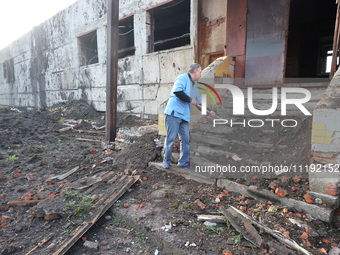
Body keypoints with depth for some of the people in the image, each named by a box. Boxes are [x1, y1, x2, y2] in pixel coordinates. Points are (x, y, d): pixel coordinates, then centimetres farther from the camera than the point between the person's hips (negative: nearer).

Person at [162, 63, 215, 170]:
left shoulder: (194, 87, 24)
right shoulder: (183, 78, -3)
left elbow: (199, 102, 34)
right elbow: (177, 91, -22)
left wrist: (209, 111, 32)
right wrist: (190, 100, -13)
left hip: (184, 116, 8)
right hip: (174, 113, -8)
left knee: (185, 139, 5)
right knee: (171, 138, -5)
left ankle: (183, 162, 15)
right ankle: (166, 161, 8)